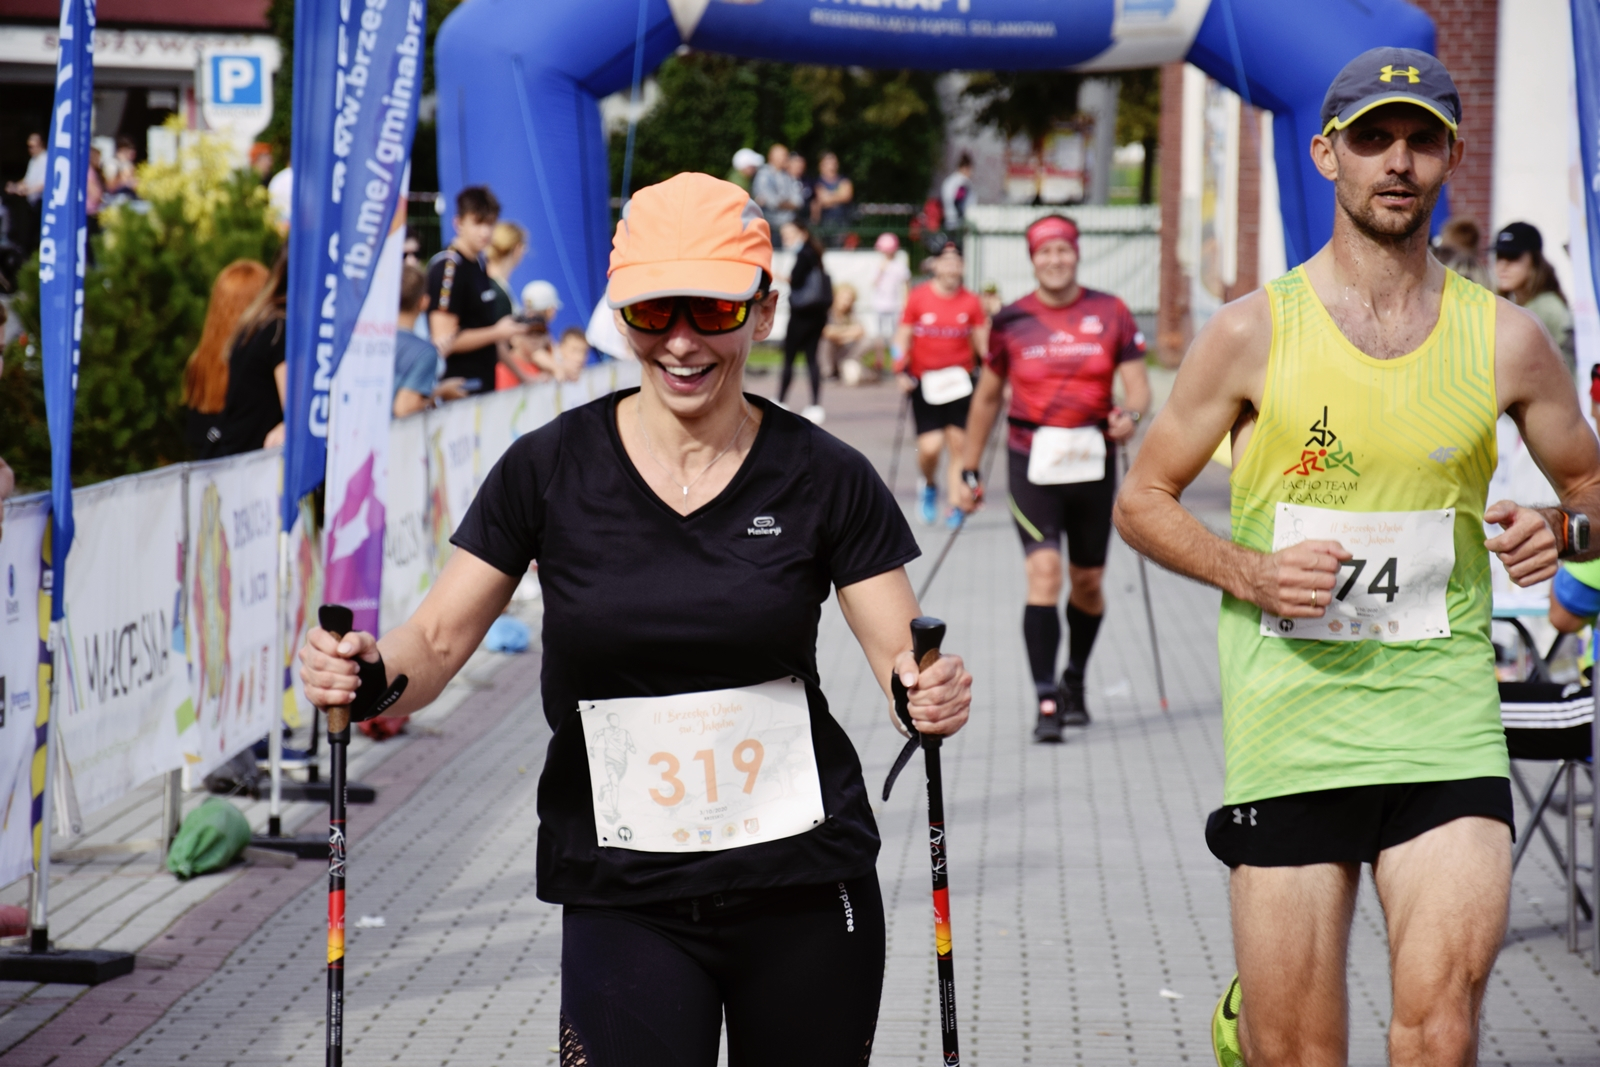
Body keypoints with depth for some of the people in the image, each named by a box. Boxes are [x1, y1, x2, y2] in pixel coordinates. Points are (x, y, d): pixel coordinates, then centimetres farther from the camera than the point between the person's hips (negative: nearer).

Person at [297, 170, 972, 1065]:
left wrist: (933, 694, -27)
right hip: (623, 900, -1)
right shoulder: (550, 470, -4)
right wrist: (367, 675, -22)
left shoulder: (824, 479, -3)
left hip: (805, 889, 1)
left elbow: (903, 655, -4)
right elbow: (438, 640, -1)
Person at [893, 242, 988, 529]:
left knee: (959, 444, -2)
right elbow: (902, 338, 2)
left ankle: (955, 506, 6)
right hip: (925, 383, -1)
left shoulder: (971, 301, 1)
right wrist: (902, 371, -10)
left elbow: (983, 344, 7)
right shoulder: (918, 297, -2)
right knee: (929, 447, -9)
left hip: (960, 381, 1)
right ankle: (929, 487, 23)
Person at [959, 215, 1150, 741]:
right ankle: (1046, 702, -17)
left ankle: (1074, 682, 37)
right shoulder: (1012, 321, 1)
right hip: (1032, 459, -2)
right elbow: (987, 397, 11)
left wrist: (1131, 414, -24)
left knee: (1087, 582, 12)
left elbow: (1137, 383, -1)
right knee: (1043, 570, -16)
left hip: (1092, 460, 2)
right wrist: (970, 471, 12)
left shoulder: (1110, 313, 2)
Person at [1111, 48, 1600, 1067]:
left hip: (1446, 714, 1)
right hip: (1291, 713, -1)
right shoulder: (1253, 333, 0)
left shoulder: (1505, 338, 5)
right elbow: (1142, 500, 7)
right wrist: (1247, 573, -10)